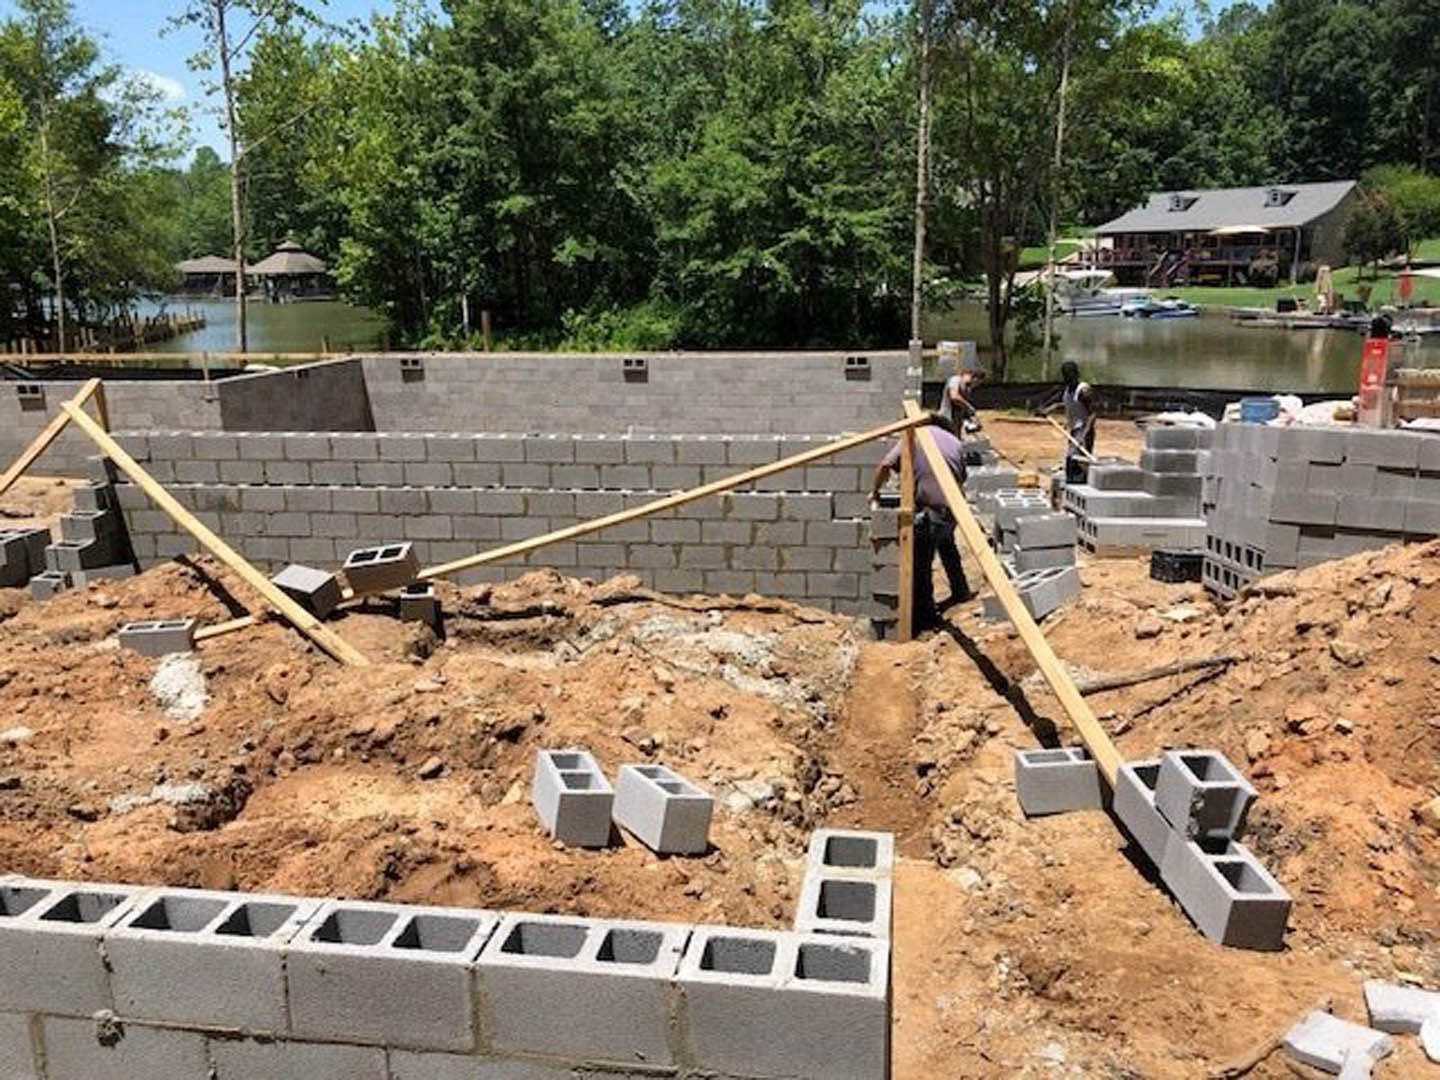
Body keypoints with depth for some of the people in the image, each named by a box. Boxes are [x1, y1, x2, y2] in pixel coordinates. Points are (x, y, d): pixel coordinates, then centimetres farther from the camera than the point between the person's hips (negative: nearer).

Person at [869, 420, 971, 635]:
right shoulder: (955, 442, 13)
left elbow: (886, 465, -11)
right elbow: (962, 477, 15)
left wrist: (874, 492, 3)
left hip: (927, 508, -6)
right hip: (953, 509, 6)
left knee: (921, 564, 3)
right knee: (947, 544, 33)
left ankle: (926, 615, 7)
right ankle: (961, 591, 46)